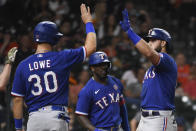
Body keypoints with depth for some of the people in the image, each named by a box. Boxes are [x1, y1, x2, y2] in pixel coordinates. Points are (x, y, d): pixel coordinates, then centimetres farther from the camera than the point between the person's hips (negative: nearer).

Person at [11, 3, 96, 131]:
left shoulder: (23, 66, 2)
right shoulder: (61, 58, -3)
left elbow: (18, 99, 4)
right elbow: (91, 47, 6)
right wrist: (88, 22, 20)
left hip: (34, 118, 2)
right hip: (57, 117, -2)